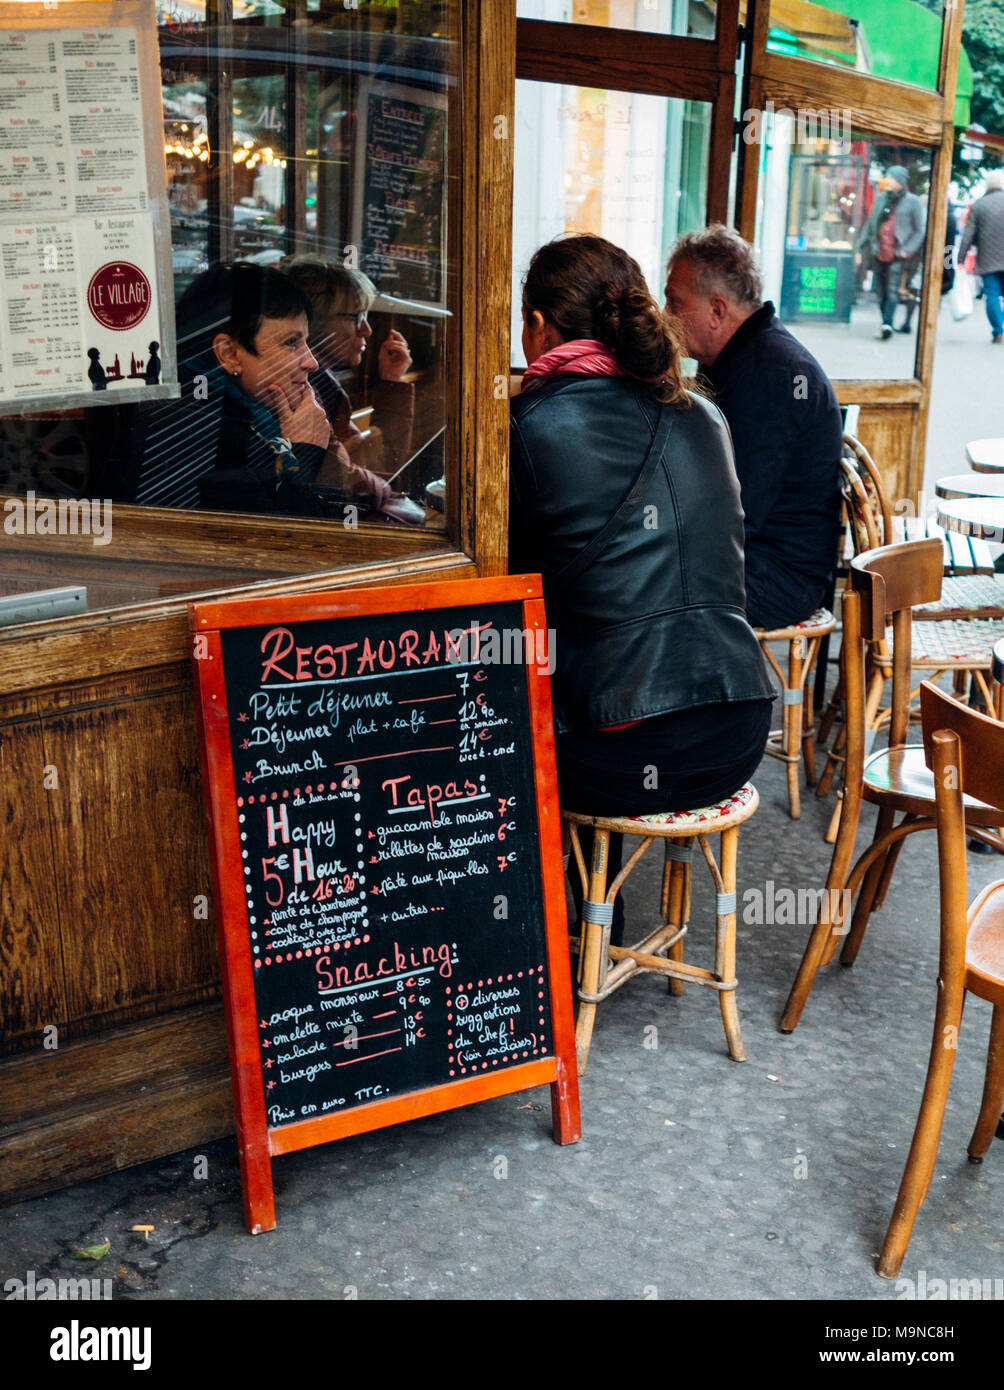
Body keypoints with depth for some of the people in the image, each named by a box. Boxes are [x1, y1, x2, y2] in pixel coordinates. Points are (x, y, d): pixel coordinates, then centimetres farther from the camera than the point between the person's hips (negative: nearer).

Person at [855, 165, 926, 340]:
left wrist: (907, 250, -11)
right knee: (881, 292, 6)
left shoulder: (913, 202, 1)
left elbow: (919, 231, 1)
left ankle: (887, 324, -25)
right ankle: (886, 325, 15)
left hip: (898, 254, -5)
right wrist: (859, 248, 13)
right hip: (879, 253, 5)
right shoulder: (882, 200, 14)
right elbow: (869, 224, 19)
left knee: (893, 290, -16)